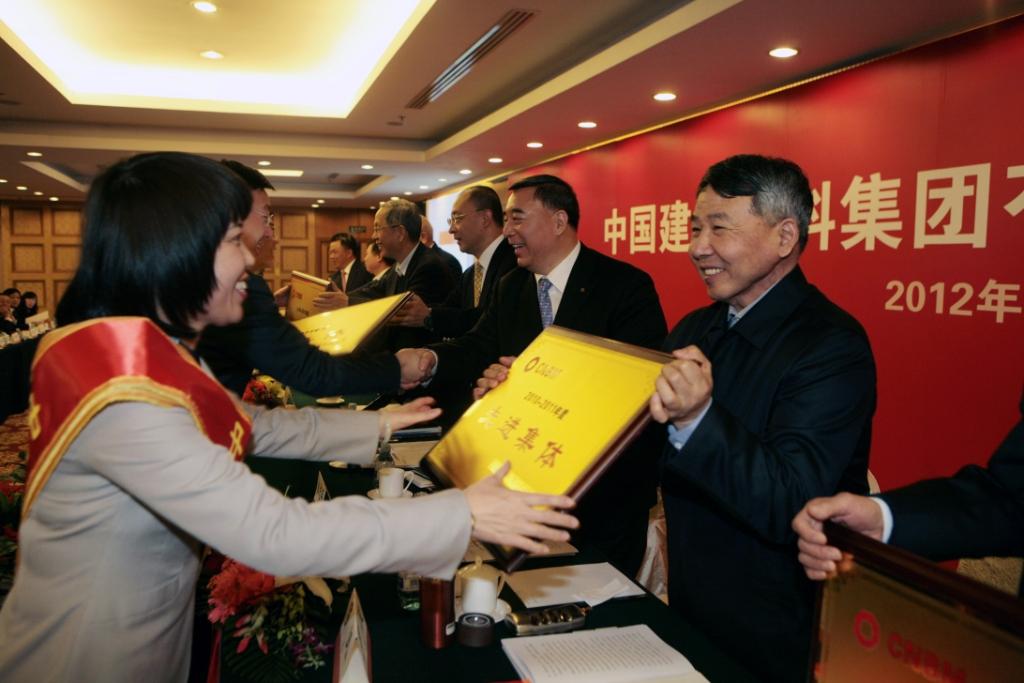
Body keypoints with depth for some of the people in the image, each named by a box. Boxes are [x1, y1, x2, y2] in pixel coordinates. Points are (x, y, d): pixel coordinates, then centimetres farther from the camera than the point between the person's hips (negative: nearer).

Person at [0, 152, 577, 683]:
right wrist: (463, 517, -32)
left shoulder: (153, 349, -1)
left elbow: (257, 427, 11)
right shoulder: (120, 391, -31)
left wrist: (378, 424, 11)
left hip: (158, 630, 8)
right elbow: (274, 536, -36)